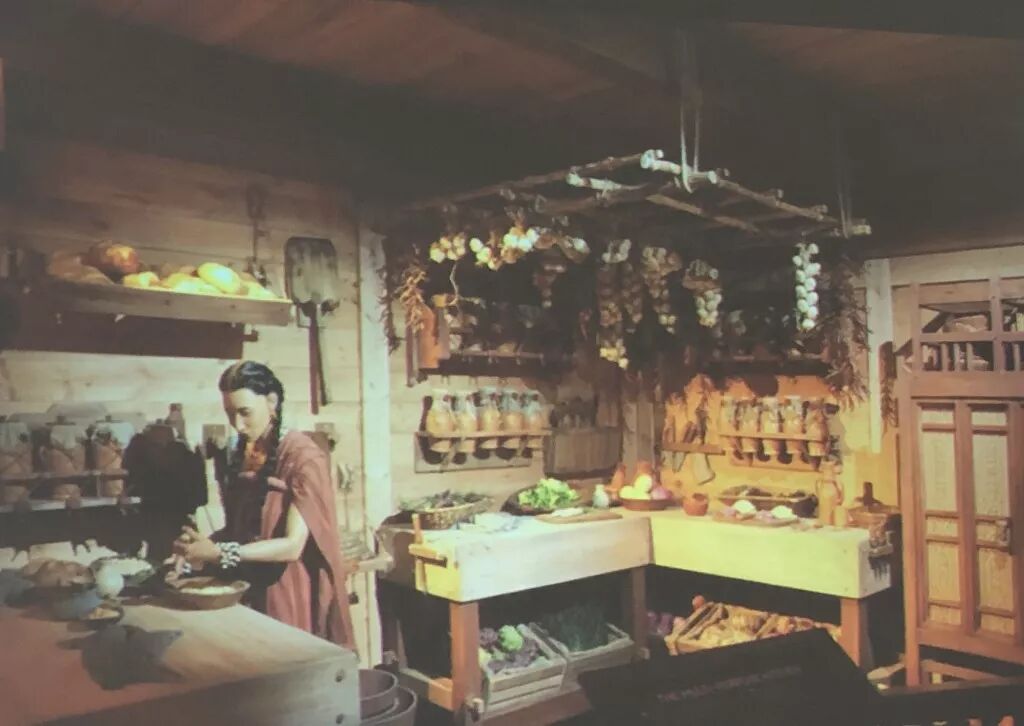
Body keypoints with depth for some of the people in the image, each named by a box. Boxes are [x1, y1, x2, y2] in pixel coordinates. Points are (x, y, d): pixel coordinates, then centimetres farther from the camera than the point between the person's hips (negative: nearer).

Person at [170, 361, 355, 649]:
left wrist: (219, 553, -23)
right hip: (249, 590, 6)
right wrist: (201, 546, -7)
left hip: (291, 594, -6)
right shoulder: (240, 456, 5)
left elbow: (292, 545, -18)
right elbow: (237, 527, 11)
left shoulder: (302, 456, -14)